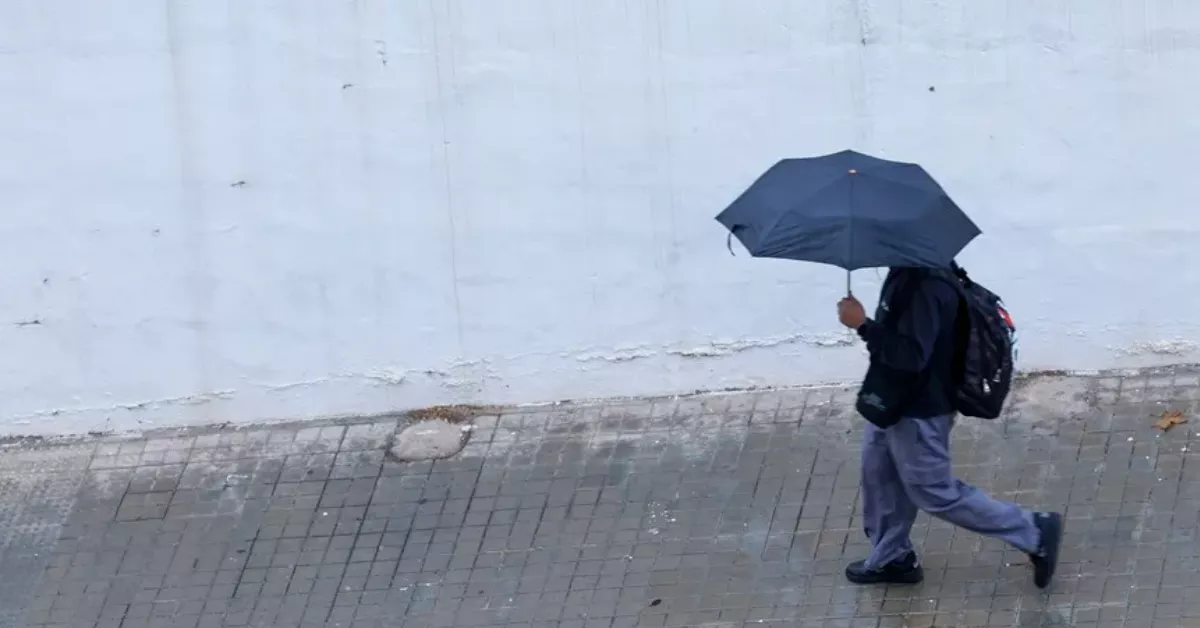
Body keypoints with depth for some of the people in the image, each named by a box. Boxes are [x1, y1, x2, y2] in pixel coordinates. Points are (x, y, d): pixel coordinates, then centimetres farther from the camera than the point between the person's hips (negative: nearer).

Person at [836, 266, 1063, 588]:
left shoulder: (925, 288, -33)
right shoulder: (906, 273, -2)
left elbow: (912, 355, -36)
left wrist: (862, 324, -34)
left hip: (919, 412, -10)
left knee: (936, 494, 4)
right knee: (880, 473, 22)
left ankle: (1034, 532, 13)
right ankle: (890, 558, 41)